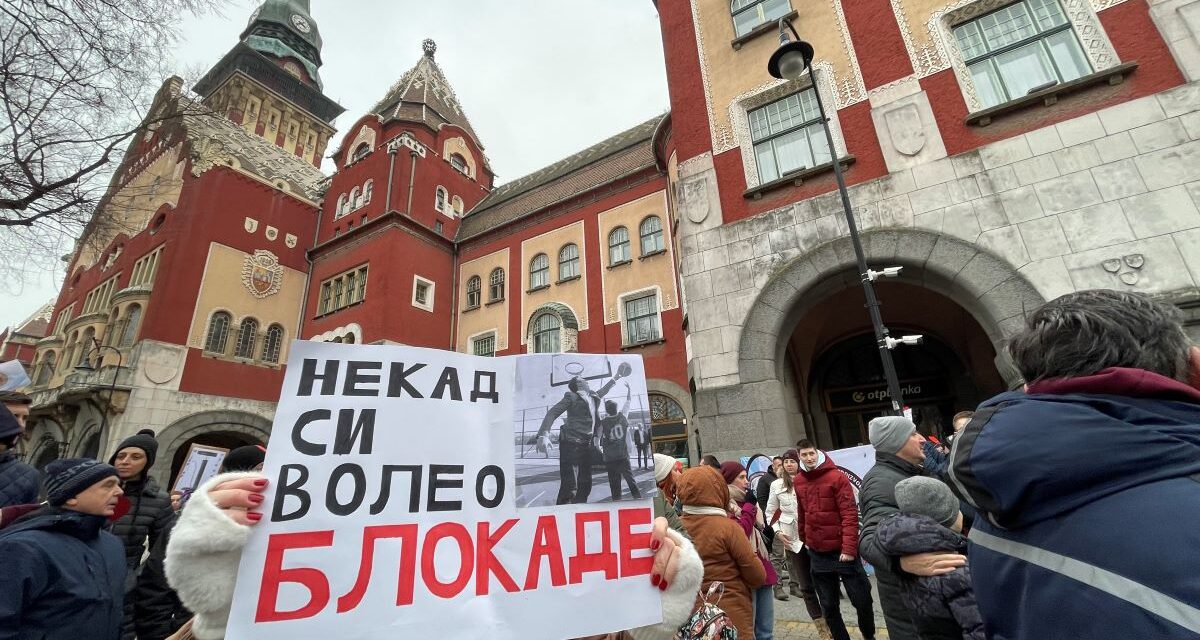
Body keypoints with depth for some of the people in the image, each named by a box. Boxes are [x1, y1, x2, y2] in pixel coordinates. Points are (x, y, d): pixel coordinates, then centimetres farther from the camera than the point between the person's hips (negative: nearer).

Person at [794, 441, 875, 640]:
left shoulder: (837, 477, -12)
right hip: (817, 553, 4)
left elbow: (850, 514, -15)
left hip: (842, 551, -3)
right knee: (829, 606, 12)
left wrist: (849, 548, -18)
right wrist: (804, 539, 16)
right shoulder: (798, 481, 2)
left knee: (862, 600, 9)